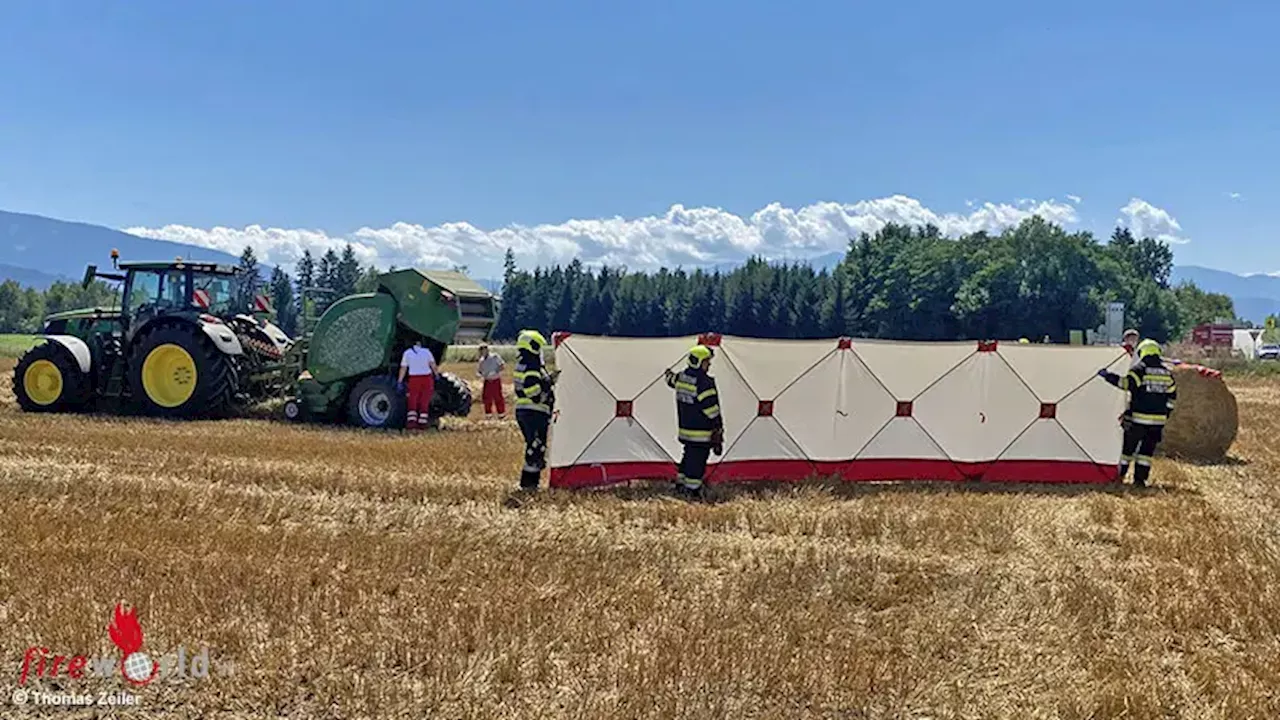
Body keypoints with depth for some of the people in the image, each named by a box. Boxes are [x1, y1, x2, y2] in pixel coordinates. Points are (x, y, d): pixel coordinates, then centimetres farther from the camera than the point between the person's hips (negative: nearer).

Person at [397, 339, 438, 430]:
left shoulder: (407, 353, 2)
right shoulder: (426, 352, 3)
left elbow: (403, 369, 0)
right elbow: (433, 364, -5)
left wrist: (400, 382, 3)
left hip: (414, 379, -1)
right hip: (427, 378, 1)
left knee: (412, 402, 6)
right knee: (424, 402, 7)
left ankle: (411, 421, -7)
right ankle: (422, 423, 6)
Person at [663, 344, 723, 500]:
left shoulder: (681, 377, 5)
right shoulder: (704, 383, -20)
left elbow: (672, 381, 30)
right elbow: (711, 408, -20)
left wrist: (669, 374, 54)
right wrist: (718, 428, -12)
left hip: (684, 429, 9)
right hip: (701, 432, -8)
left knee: (689, 455, 21)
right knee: (698, 459, -1)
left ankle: (681, 483, 31)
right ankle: (692, 489, 3)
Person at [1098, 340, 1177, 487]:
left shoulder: (1138, 370, -7)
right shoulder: (1167, 373, 11)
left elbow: (1125, 383, -23)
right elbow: (1172, 397, 13)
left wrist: (1108, 375, -16)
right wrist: (1165, 415, 19)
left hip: (1138, 419, -4)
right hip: (1158, 420, 4)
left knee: (1128, 447, 7)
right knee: (1147, 450, 8)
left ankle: (1120, 476, 13)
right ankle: (1140, 479, 6)